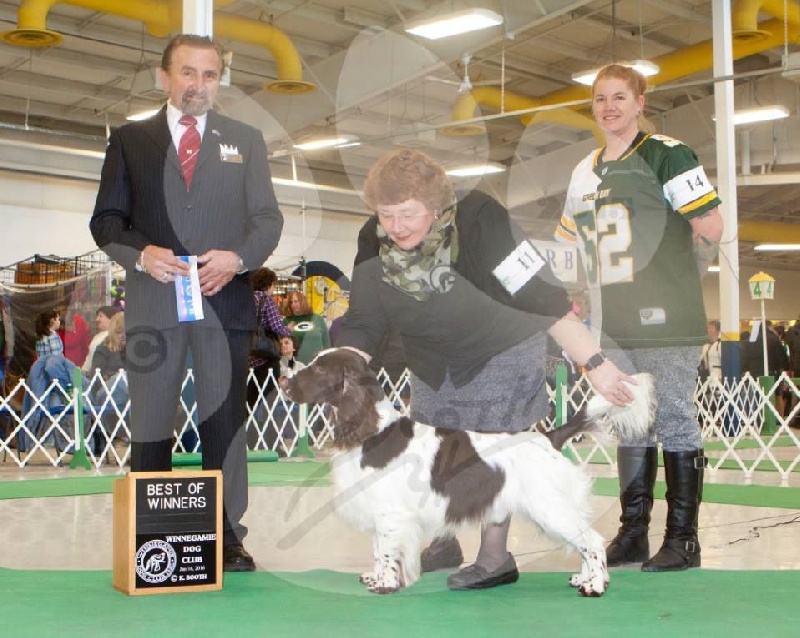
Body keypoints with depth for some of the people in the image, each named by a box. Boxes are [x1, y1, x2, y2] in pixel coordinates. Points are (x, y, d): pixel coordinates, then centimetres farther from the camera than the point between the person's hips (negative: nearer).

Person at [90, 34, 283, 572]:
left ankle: (228, 535, 10)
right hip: (152, 303, 0)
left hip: (225, 300, 1)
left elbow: (268, 218, 7)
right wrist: (141, 253, -12)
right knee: (150, 426, 3)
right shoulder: (130, 140, 11)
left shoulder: (246, 140, 13)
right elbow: (106, 220, 7)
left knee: (225, 423, 3)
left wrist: (237, 257, -12)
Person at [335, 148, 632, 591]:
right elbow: (361, 327, -13)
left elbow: (545, 298, -35)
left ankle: (495, 558, 2)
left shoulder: (479, 222, -33)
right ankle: (443, 545, 25)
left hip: (502, 352, -5)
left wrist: (595, 364, -37)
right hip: (433, 363, 6)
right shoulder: (373, 246, -17)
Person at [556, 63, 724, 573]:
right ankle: (633, 534, 19)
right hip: (613, 325, 7)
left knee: (675, 423, -1)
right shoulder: (585, 172, 16)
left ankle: (683, 538, 8)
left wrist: (680, 279, 2)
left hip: (665, 320, -7)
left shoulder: (666, 154, -6)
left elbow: (711, 228, -11)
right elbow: (571, 243, 23)